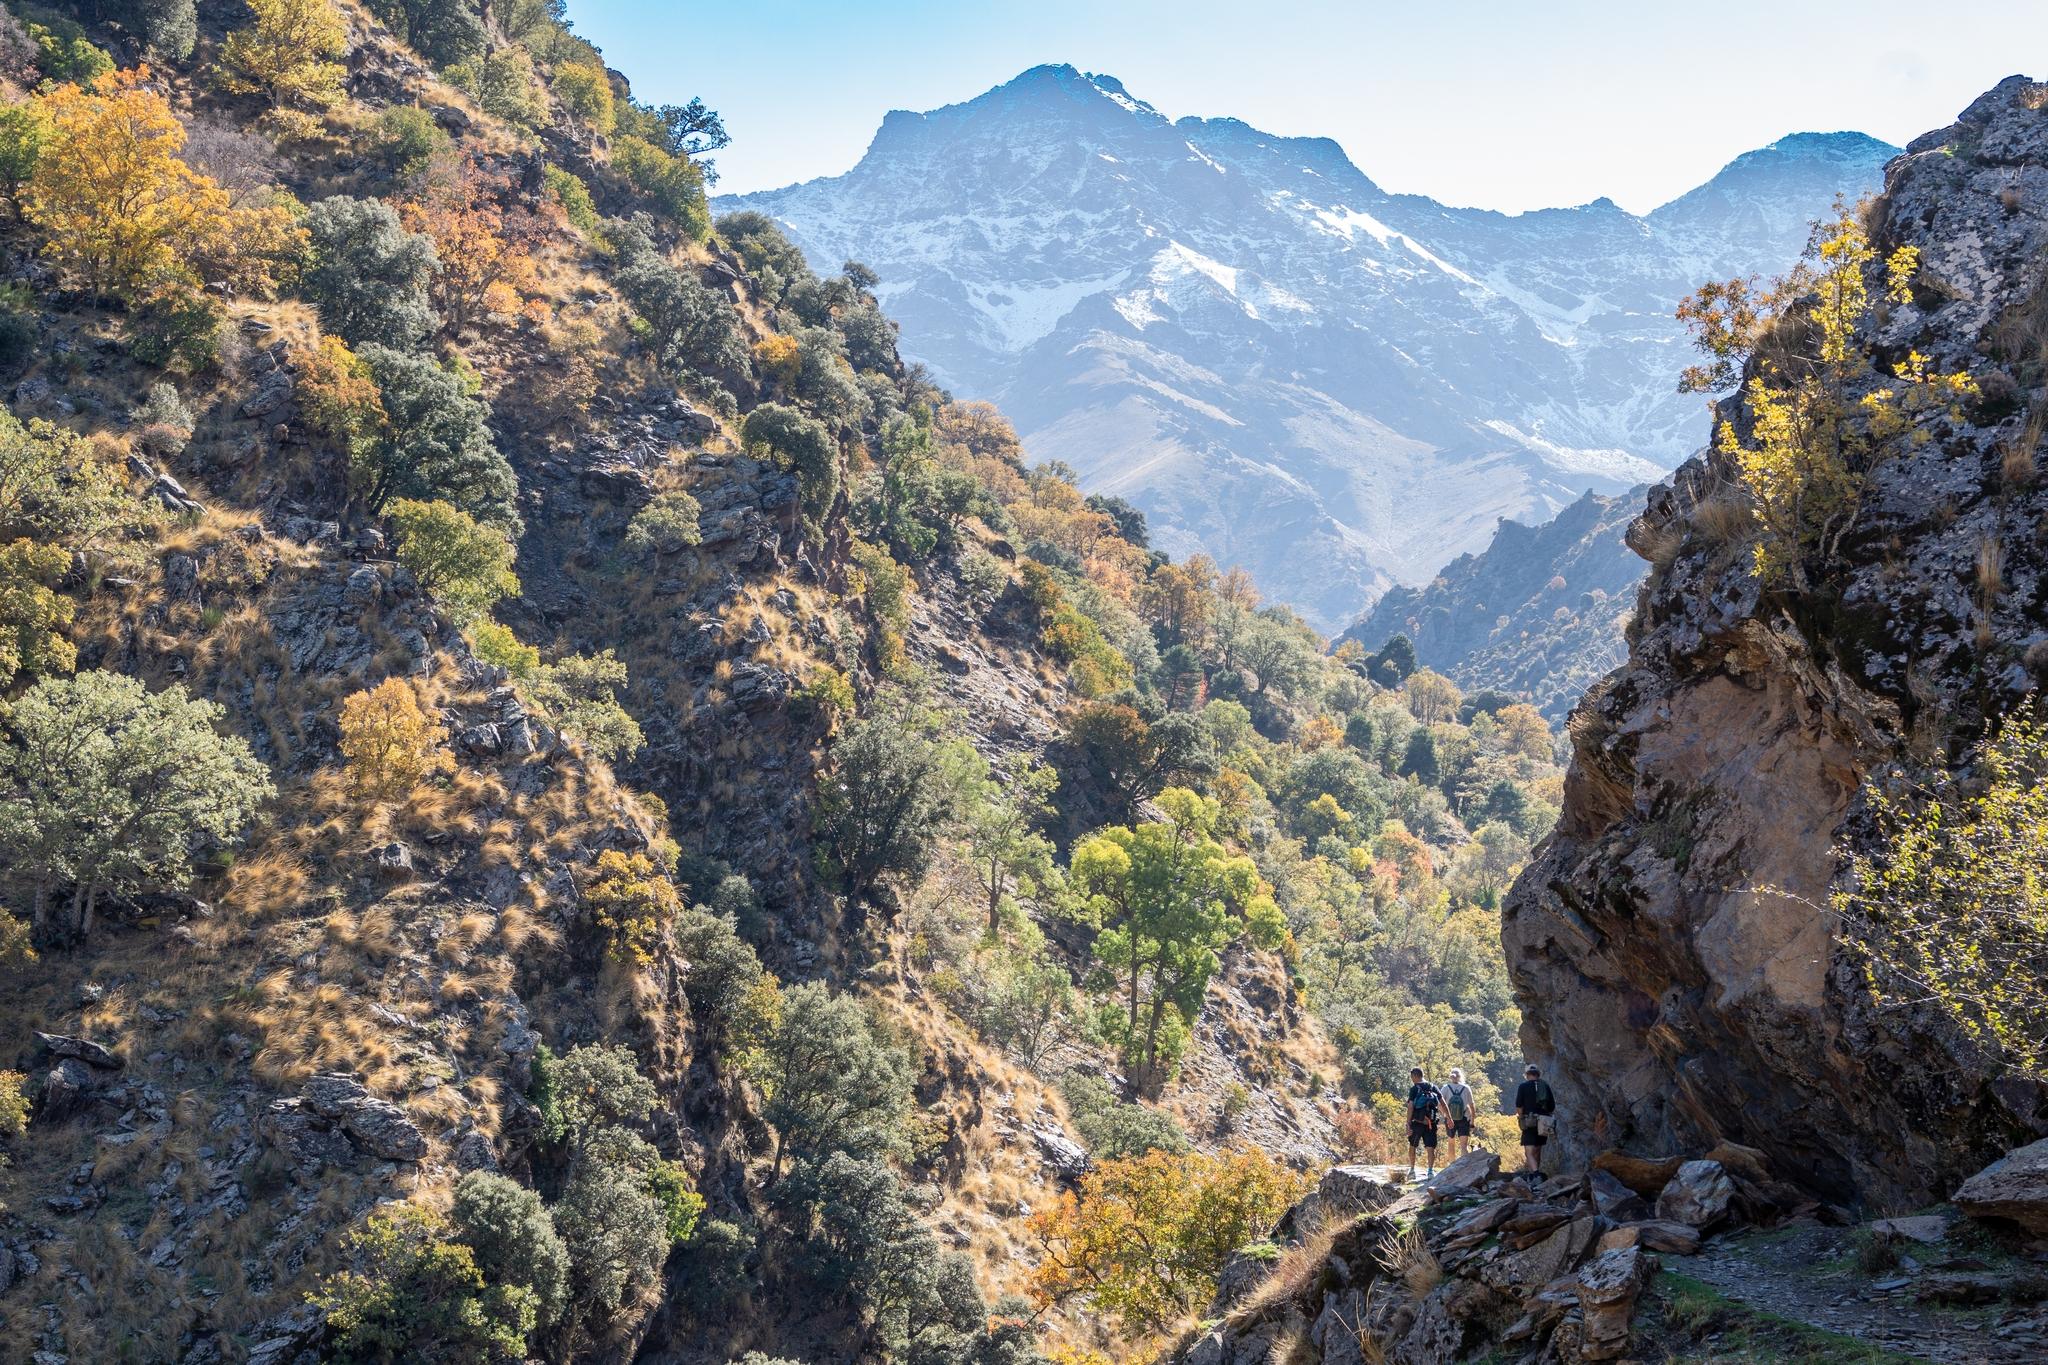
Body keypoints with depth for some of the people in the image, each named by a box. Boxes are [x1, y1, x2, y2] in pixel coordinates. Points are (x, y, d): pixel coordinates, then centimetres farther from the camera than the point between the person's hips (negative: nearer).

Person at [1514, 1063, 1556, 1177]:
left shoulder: (1523, 1086, -1)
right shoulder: (1545, 1086, 10)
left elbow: (1518, 1106, -7)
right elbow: (1553, 1106, 11)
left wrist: (1521, 1117, 8)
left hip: (1530, 1123, -5)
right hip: (1544, 1124, 5)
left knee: (1529, 1153, -11)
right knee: (1537, 1151, 19)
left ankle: (1536, 1175, -30)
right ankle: (1535, 1172, 27)